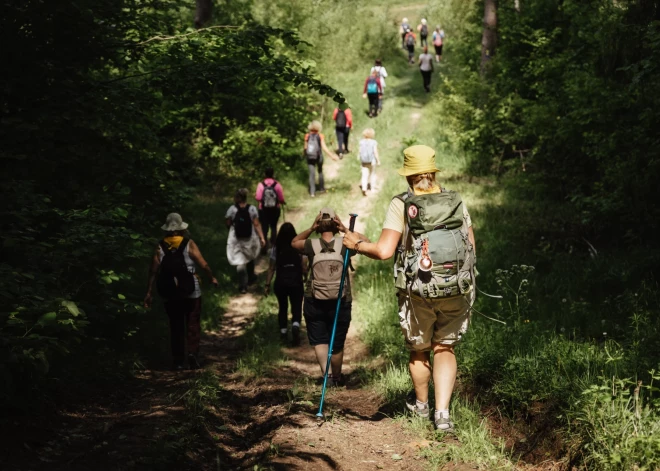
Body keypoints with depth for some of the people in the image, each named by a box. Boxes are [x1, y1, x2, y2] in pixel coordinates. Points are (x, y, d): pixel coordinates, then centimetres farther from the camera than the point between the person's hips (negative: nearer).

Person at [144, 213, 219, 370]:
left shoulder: (160, 247, -1)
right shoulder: (189, 244, -7)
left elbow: (153, 271, -3)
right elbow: (203, 264, -5)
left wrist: (149, 292, 2)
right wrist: (212, 278, 11)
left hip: (169, 294, 2)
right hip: (191, 292, -2)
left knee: (175, 326, 11)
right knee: (192, 324, 6)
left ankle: (178, 360, 11)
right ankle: (192, 352, -13)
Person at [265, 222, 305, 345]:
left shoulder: (276, 248, -1)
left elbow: (271, 269, -1)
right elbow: (304, 267, -5)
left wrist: (267, 285, 3)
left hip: (280, 282, 1)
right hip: (296, 282, -1)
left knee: (283, 307, 20)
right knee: (296, 308, 3)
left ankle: (283, 332, 20)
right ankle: (295, 326, -24)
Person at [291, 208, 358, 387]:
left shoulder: (312, 245, -7)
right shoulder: (344, 245, -8)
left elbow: (294, 242, 15)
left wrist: (311, 229, 2)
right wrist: (346, 230, 1)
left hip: (314, 303, -1)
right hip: (340, 303, 1)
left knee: (319, 340, 7)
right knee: (337, 343, 14)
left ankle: (326, 371, -16)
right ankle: (336, 379, 29)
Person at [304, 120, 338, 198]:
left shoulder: (307, 136, -8)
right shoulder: (320, 136, -12)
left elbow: (306, 147, -3)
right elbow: (324, 147, -17)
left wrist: (304, 152, 20)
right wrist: (332, 155, -14)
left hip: (309, 157, 1)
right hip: (318, 157, -1)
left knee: (312, 174, 3)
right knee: (320, 172, 22)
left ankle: (312, 192, -5)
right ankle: (321, 188, 31)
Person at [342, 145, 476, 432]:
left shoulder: (401, 205, -8)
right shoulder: (456, 202, 2)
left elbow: (384, 251, -16)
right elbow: (471, 248, 5)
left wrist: (358, 244, 2)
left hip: (417, 292, -2)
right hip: (456, 291, 2)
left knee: (419, 351, 20)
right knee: (444, 349, 16)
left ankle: (421, 403, 42)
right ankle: (443, 411, 1)